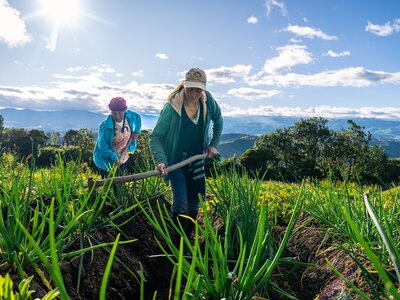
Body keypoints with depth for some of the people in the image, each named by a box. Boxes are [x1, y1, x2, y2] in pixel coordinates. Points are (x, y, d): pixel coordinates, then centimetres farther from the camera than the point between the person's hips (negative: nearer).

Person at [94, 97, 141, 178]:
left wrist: (136, 131, -1)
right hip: (107, 160, -6)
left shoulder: (129, 116, -14)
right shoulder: (106, 126, -29)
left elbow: (138, 118, 11)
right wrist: (114, 157, -32)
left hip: (122, 158, 6)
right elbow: (102, 146, -23)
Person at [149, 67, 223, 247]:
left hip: (197, 161, 5)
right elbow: (155, 137, -22)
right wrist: (160, 161, -38)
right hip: (176, 161, -5)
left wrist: (214, 143, 5)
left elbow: (218, 119, 13)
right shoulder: (172, 106, -22)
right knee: (180, 205, -13)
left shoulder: (207, 100, -8)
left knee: (194, 205, 12)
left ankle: (188, 238, 31)